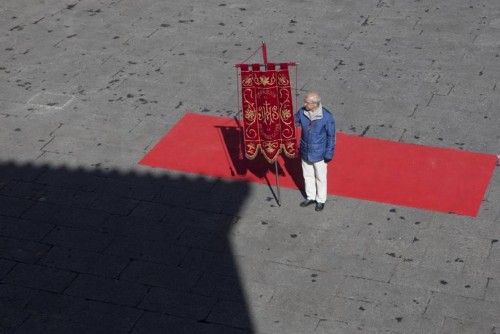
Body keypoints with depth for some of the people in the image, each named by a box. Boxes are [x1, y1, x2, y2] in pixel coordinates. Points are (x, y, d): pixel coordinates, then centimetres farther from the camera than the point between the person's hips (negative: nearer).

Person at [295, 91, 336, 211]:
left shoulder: (327, 117, -24)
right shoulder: (302, 112, -13)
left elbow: (331, 137, -14)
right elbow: (294, 122, 6)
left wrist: (328, 155, -10)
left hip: (319, 154, -4)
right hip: (305, 152, 4)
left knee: (320, 178, 14)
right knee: (308, 175, 21)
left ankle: (321, 200, 34)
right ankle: (310, 197, 41)